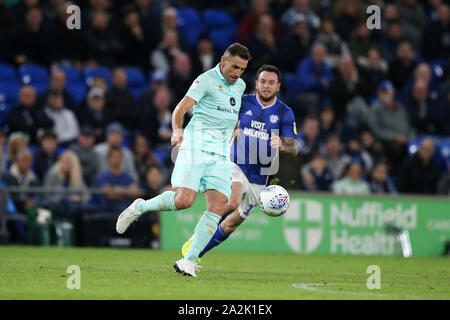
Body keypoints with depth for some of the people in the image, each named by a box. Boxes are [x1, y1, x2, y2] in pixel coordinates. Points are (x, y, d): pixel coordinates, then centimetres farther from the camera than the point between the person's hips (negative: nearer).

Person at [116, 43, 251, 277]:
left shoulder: (240, 86, 17)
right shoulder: (206, 80, -5)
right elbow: (180, 109, -13)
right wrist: (177, 131, -29)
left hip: (222, 152, 6)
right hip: (197, 144, -6)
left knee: (219, 206, -10)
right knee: (184, 199, -21)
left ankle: (189, 261, -10)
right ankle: (139, 207, 7)